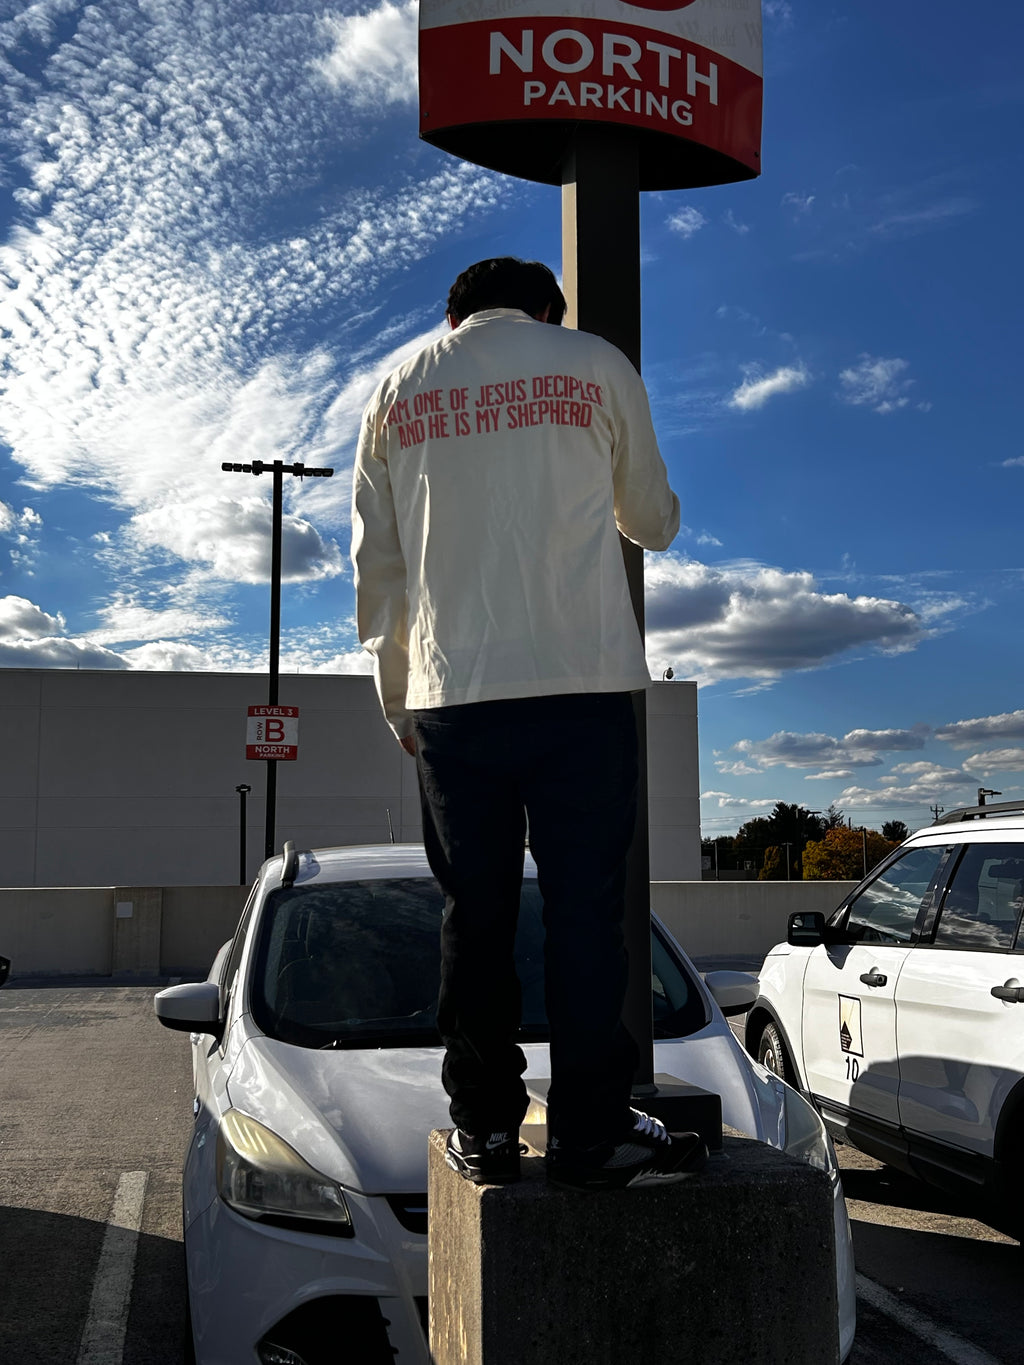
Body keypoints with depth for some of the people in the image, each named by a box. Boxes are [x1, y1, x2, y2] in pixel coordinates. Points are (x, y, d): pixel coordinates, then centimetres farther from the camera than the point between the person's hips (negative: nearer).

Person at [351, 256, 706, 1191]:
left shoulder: (397, 390, 16)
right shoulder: (597, 367, 10)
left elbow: (375, 564, 15)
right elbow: (653, 522, 18)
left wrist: (396, 694, 21)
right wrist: (656, 516, 41)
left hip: (450, 693, 2)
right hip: (582, 684, -2)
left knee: (476, 913, 7)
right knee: (586, 907, 0)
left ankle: (484, 1127, 11)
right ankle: (593, 1131, 2)